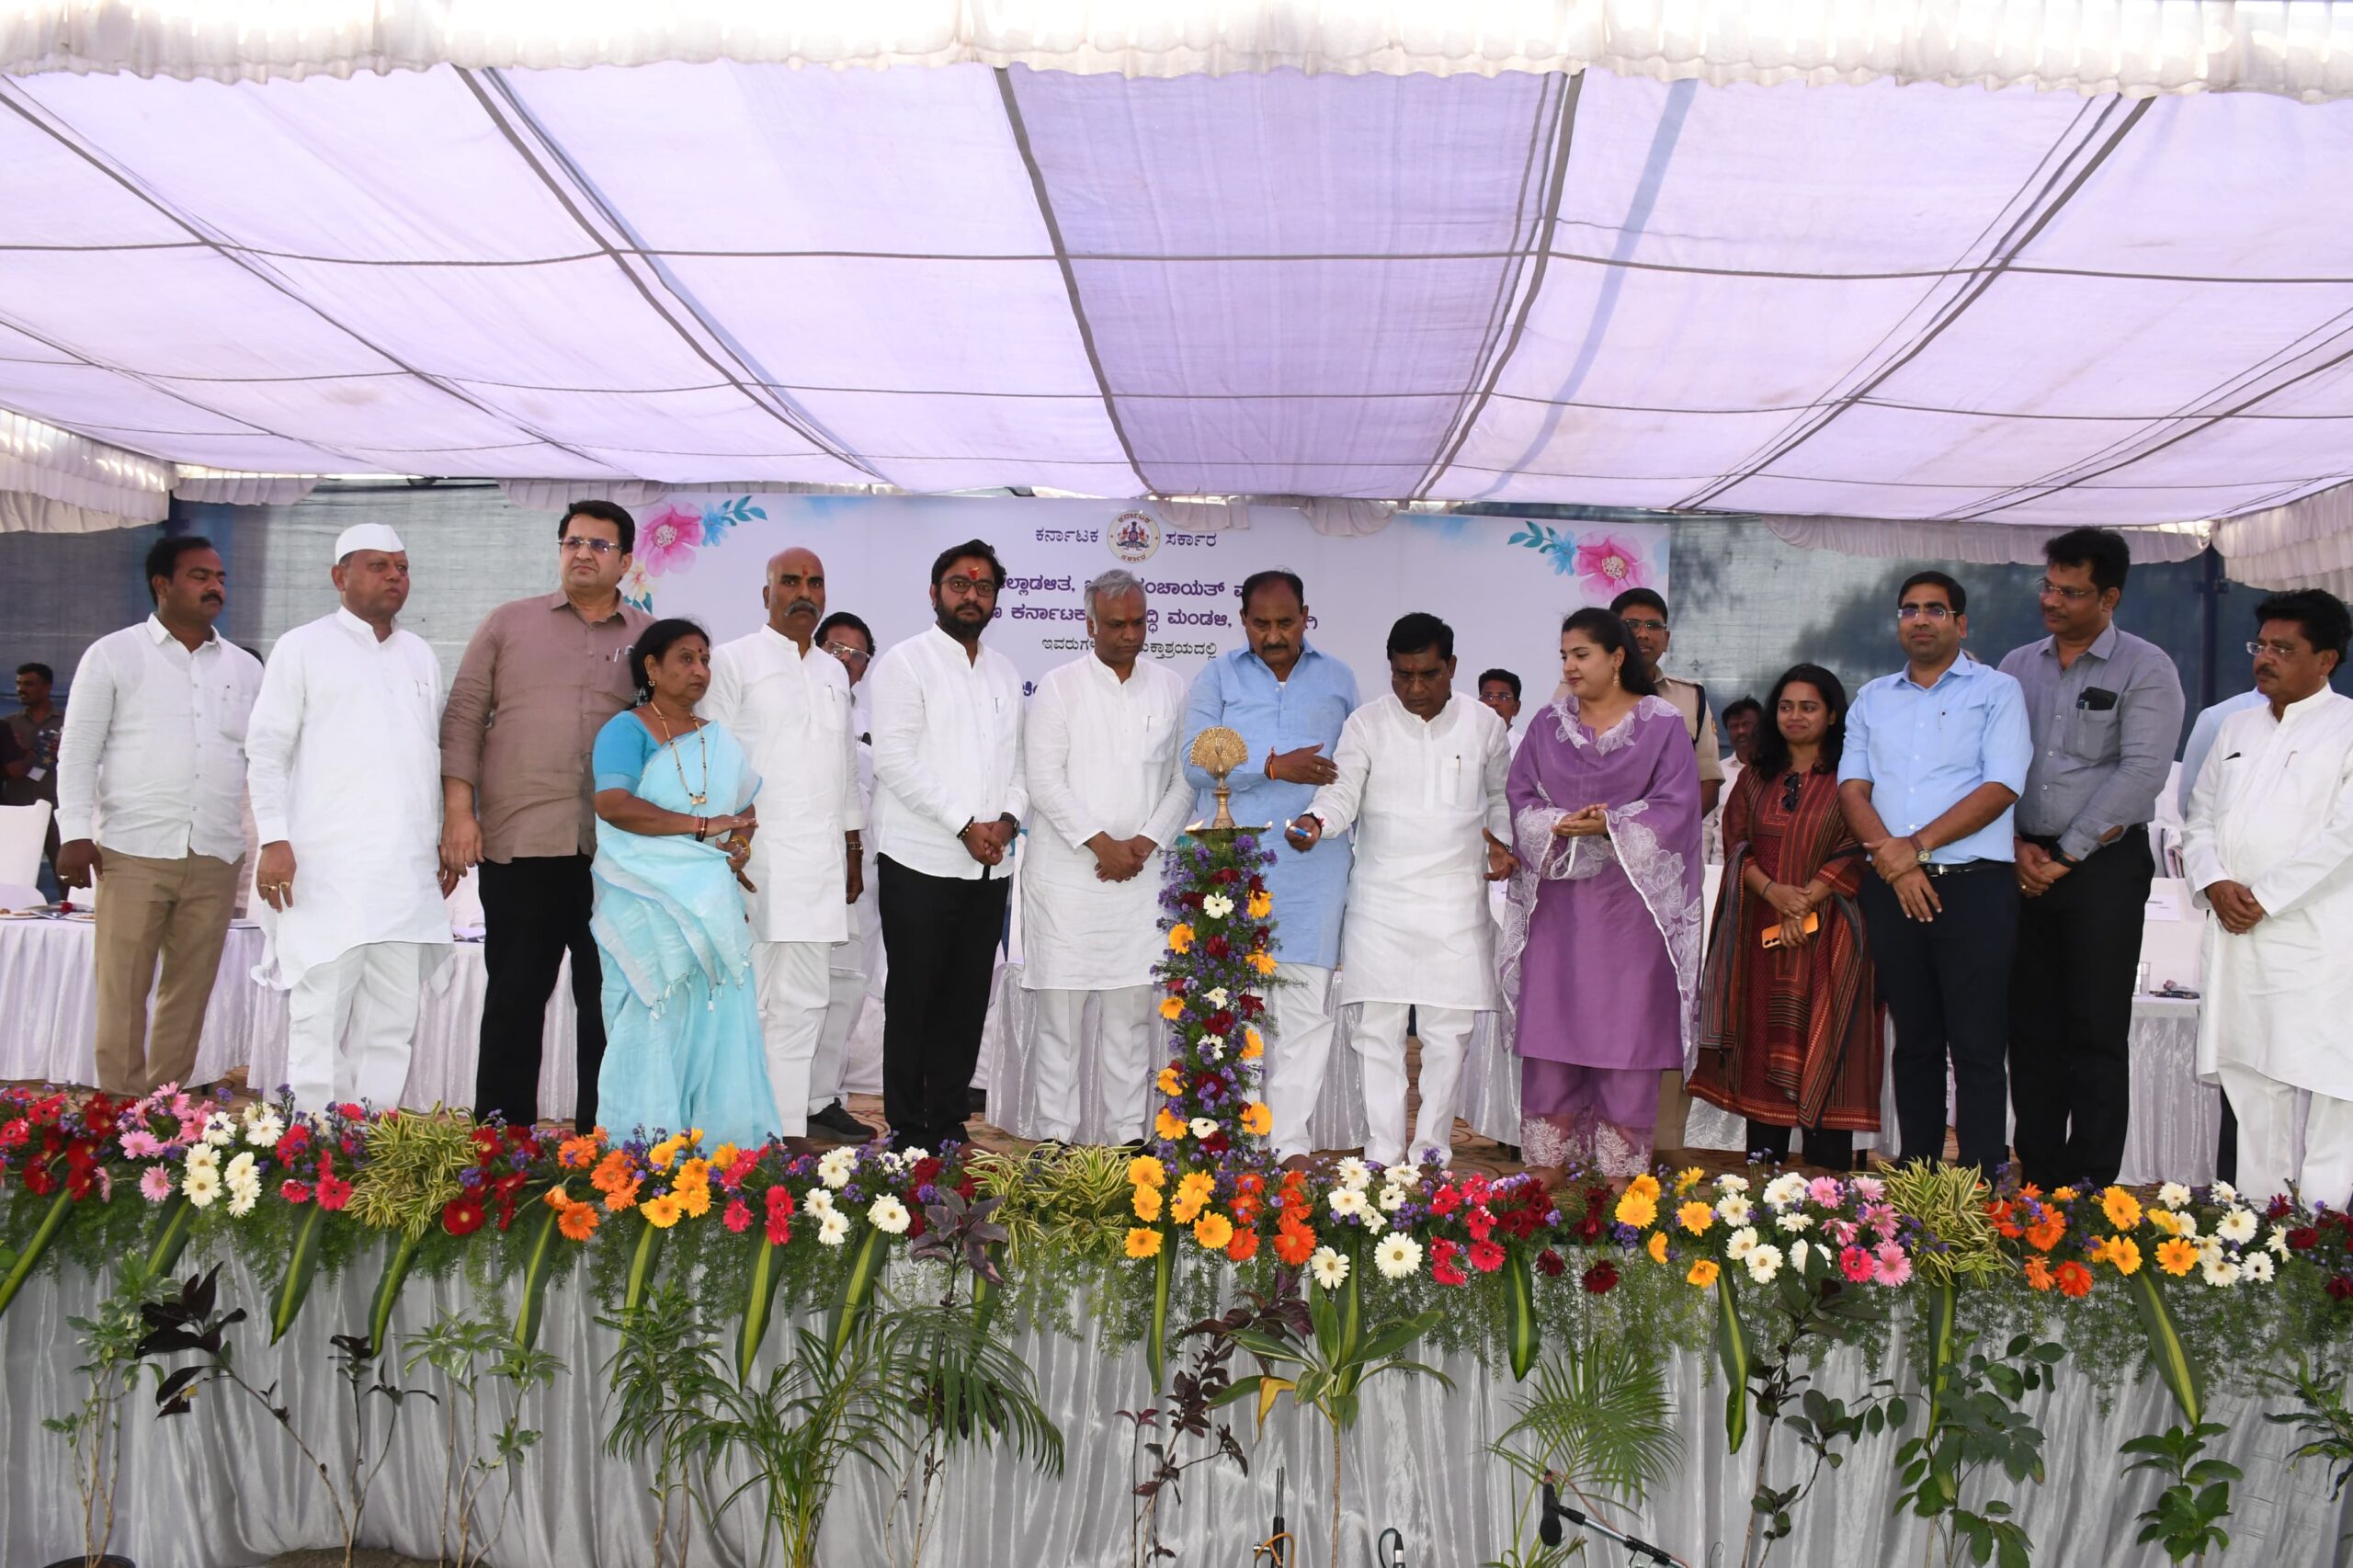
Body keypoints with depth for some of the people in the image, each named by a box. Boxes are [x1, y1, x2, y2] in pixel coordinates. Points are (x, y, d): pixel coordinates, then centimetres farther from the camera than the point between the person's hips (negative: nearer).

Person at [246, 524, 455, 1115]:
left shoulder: (419, 655, 18)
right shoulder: (303, 647, 3)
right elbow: (266, 749, -1)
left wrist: (446, 839, 16)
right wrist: (274, 840, -11)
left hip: (409, 867, 5)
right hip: (327, 867, -5)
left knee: (393, 1017, 5)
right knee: (319, 1009, -6)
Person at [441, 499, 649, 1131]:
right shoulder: (509, 622, 10)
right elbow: (464, 716, 7)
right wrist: (459, 809, -3)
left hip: (616, 848, 0)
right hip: (517, 841, 0)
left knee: (608, 1002, 5)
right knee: (513, 997, 6)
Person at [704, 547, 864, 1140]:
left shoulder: (833, 672, 19)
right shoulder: (733, 661, 2)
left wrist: (853, 851, 20)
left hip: (820, 860, 6)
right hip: (754, 852, -6)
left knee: (804, 1003, 7)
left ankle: (789, 1128, 13)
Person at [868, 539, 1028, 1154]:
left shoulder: (1005, 673, 18)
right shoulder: (905, 661, -2)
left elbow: (1018, 759, 17)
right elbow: (895, 759, -11)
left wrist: (1008, 817, -4)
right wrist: (965, 825, -14)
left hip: (989, 866, 6)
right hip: (921, 863, -5)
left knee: (967, 1000, 7)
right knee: (914, 999, 0)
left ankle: (949, 1124, 16)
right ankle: (909, 1132, 7)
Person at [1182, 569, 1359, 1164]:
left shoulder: (1338, 679, 15)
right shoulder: (1218, 676, 9)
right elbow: (1196, 760, -3)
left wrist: (1329, 821, 4)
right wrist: (1275, 768, -11)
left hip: (1313, 864, 1)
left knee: (1307, 1002, -2)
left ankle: (1291, 1142, 4)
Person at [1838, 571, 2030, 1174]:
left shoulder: (1997, 691, 4)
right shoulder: (1872, 699, 17)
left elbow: (2001, 787, -7)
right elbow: (1852, 787, 9)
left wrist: (1917, 845, -13)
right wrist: (1890, 857, -8)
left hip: (1973, 883, -4)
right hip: (1891, 889, 4)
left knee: (1978, 1048, -5)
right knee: (1914, 1043, 10)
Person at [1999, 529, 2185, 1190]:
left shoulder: (2146, 670, -3)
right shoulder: (2017, 666, 11)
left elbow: (2142, 773, -13)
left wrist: (2065, 856, -13)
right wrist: (2016, 845, -5)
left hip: (2104, 867, -4)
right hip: (2023, 866, 4)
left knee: (2097, 1032, -1)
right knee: (2031, 1029, 7)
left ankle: (2092, 1187, 6)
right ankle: (2038, 1178, 15)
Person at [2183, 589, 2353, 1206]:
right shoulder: (2236, 727, 17)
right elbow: (2200, 817, 15)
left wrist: (2265, 897, -13)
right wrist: (2214, 883, -3)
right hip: (2237, 939, 6)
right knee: (2248, 1079, 10)